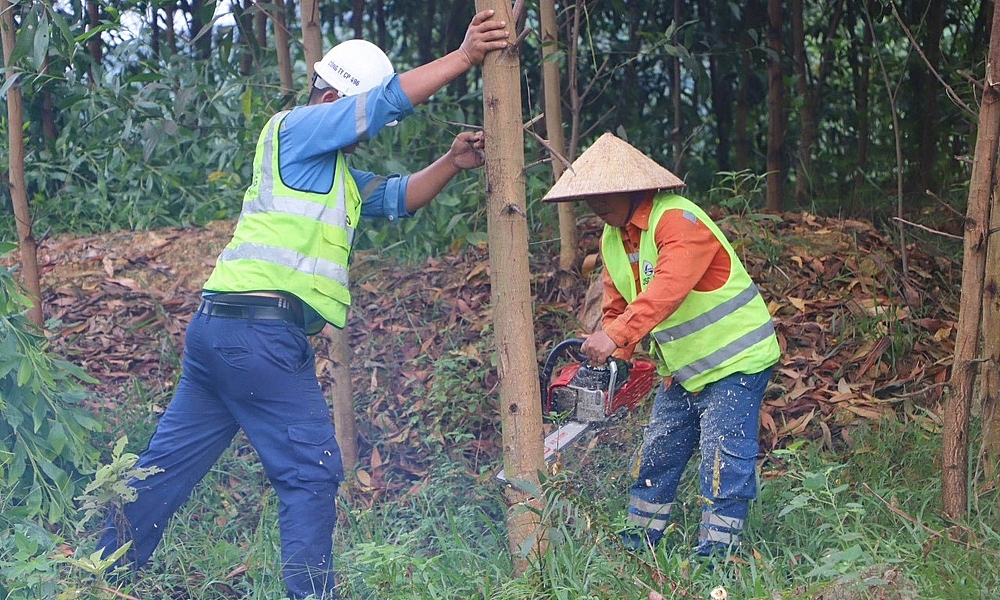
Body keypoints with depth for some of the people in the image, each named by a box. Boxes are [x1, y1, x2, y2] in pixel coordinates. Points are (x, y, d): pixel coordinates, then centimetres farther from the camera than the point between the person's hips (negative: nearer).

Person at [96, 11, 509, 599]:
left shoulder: (334, 171, 26)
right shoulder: (297, 128, -2)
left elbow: (395, 198, 24)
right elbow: (390, 99, -11)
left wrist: (451, 163, 10)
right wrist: (464, 56, -9)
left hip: (217, 327, 10)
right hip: (261, 331, -10)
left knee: (170, 462, 14)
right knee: (312, 470, -4)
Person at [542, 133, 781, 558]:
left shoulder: (677, 220, -24)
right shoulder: (612, 238, 5)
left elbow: (668, 289, -39)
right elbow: (616, 305, 7)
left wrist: (615, 336, -49)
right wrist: (614, 361, -10)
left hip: (735, 360, -9)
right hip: (680, 368, 9)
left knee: (724, 459, -10)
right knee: (656, 455, 12)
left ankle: (715, 551, -4)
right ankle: (636, 547, 21)